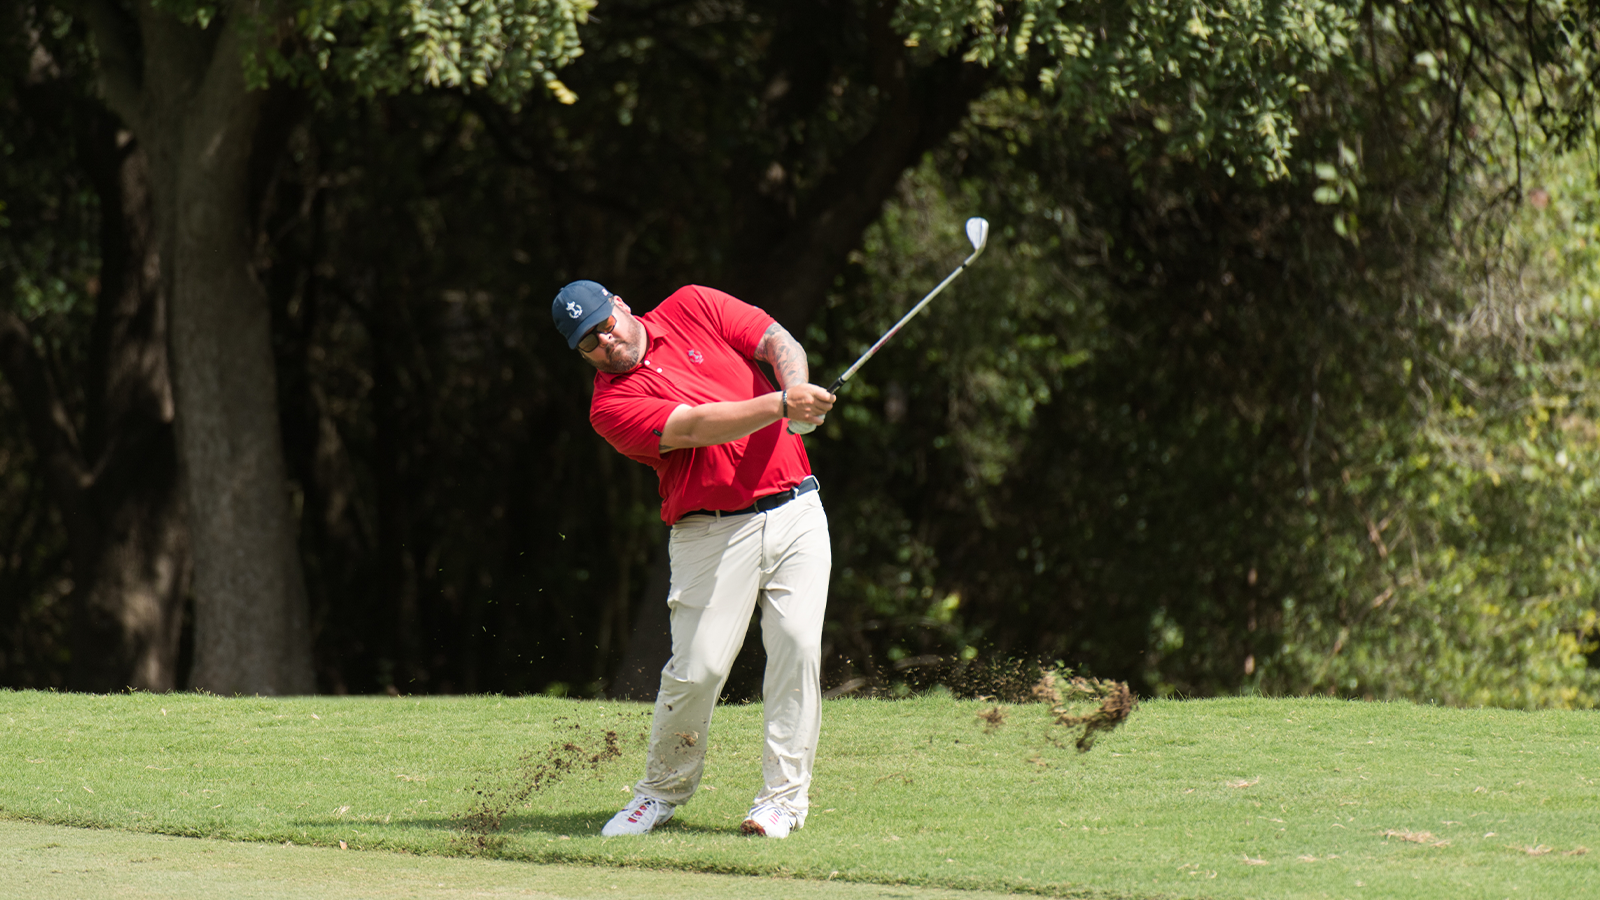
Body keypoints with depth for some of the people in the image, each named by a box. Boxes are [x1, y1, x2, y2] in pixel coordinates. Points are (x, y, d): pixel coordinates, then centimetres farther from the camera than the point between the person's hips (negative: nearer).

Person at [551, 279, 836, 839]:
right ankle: (663, 791, 11)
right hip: (714, 534, -3)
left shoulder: (691, 308, 9)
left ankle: (783, 797, -3)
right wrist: (782, 405, -29)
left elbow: (779, 343, 2)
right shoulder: (612, 407, -6)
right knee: (697, 667, -11)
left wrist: (798, 389, -20)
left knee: (797, 645, -8)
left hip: (795, 508, 3)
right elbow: (699, 426, -19)